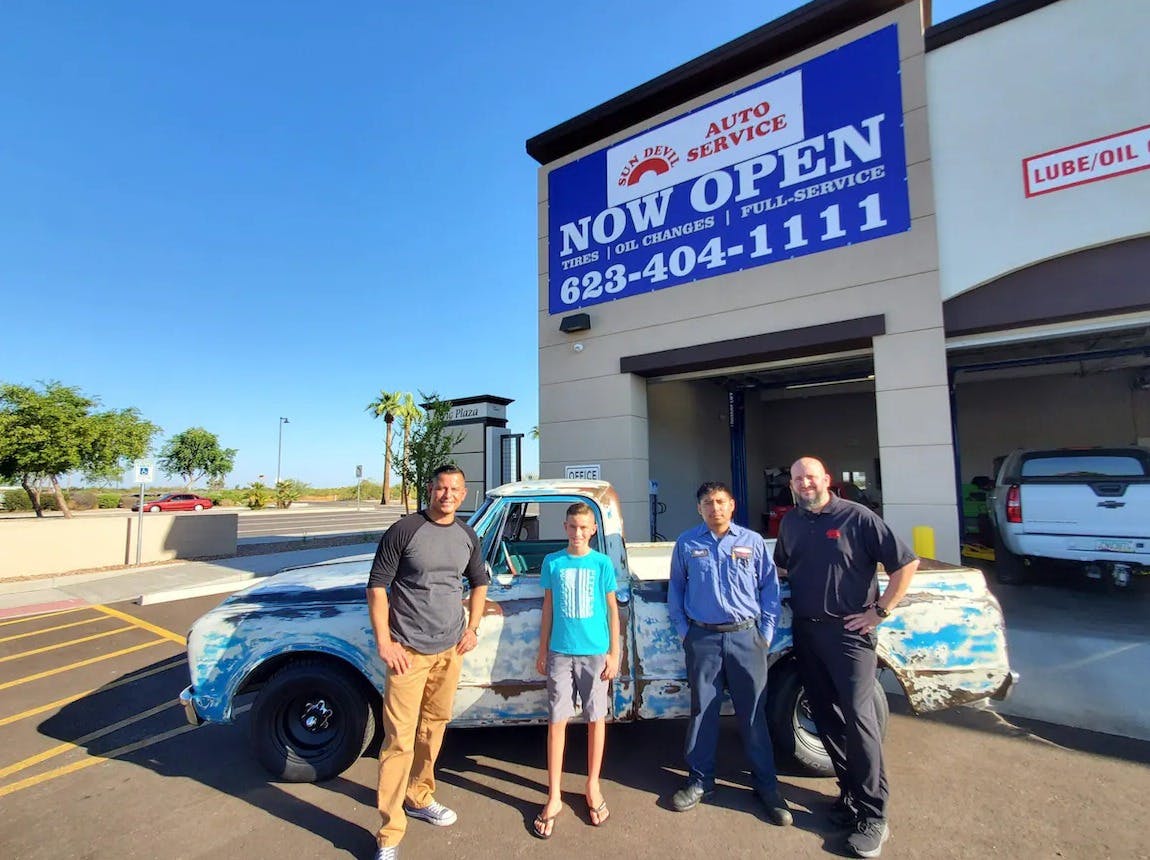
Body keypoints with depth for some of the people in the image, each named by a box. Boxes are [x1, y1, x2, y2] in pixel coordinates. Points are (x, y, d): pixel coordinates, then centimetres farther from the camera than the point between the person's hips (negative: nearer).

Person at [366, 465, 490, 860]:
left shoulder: (467, 537, 3)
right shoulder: (404, 531, -12)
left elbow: (479, 581, 17)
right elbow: (377, 587, -9)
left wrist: (472, 628, 9)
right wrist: (384, 642, -13)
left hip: (450, 649, 5)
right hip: (409, 651, -5)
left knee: (434, 727, 19)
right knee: (400, 740, -1)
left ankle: (419, 798, 40)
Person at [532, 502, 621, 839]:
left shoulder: (602, 563, -4)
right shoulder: (553, 562, -1)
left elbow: (612, 609, 2)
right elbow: (548, 608, 6)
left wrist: (614, 653, -1)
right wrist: (542, 651, 7)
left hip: (595, 652, 0)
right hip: (560, 652, 1)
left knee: (596, 717, 12)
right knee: (557, 721, 6)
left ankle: (593, 787, 31)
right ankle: (554, 797, 20)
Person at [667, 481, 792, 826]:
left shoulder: (753, 541, 2)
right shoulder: (687, 543, 2)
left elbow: (770, 588, 5)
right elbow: (675, 589, 8)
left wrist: (766, 632, 1)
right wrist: (683, 630, 4)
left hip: (746, 636, 0)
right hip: (703, 638, 0)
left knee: (753, 713, 8)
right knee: (702, 711, 11)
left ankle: (766, 784, 25)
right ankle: (700, 780, 27)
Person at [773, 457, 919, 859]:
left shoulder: (857, 517, -9)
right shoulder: (790, 522, 8)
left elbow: (906, 564, -9)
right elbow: (782, 565, 24)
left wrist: (880, 611, -10)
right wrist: (798, 593, 8)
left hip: (848, 630, -5)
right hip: (805, 630, 6)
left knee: (858, 716, -6)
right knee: (825, 717, 12)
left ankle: (873, 816, 9)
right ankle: (851, 792, 29)